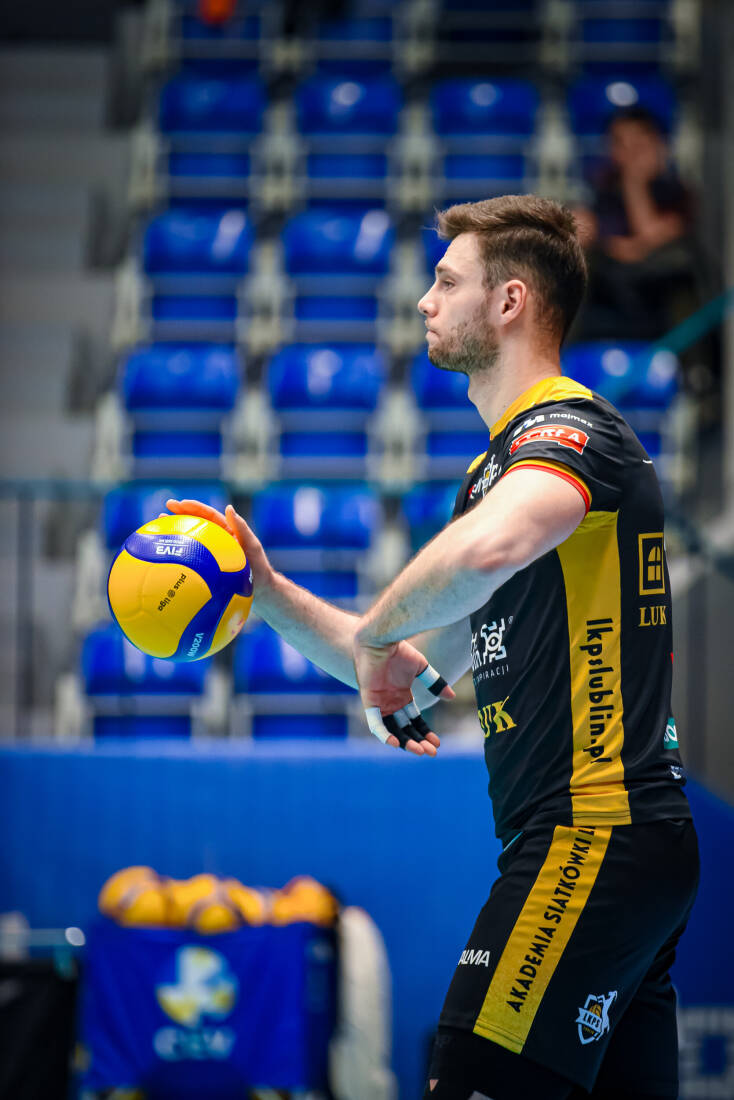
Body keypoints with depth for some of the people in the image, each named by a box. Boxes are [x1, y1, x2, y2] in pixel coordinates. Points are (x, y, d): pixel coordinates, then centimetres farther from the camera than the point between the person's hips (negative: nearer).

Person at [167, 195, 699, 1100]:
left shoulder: (570, 426, -10)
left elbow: (493, 547, -35)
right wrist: (268, 591, 14)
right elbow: (406, 670, 26)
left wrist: (377, 634, -19)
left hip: (591, 837, -10)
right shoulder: (491, 469, 23)